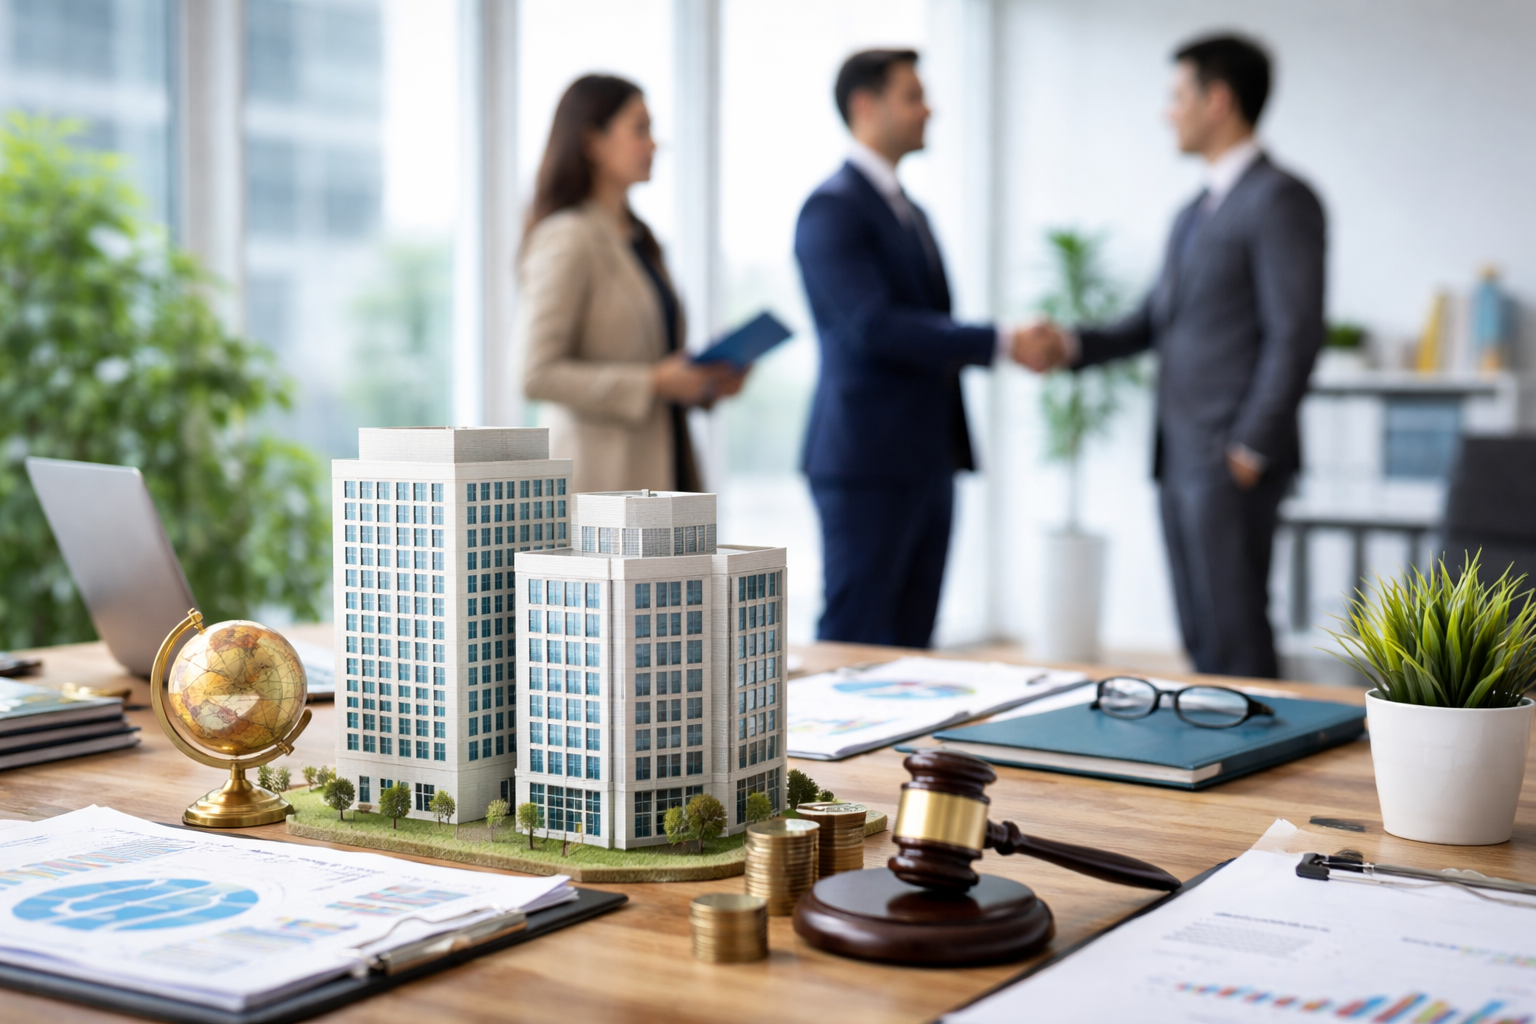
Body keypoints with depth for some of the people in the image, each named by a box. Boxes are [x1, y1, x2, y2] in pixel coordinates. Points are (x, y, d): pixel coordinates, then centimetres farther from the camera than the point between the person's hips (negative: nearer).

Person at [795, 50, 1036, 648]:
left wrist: (1014, 346, 6)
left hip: (927, 462, 9)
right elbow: (874, 327, -21)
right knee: (852, 643, -4)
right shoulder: (832, 210, -11)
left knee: (909, 644, 10)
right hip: (867, 463, -9)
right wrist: (999, 343, -20)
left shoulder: (910, 212, 19)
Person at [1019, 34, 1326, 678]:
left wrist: (1249, 449, -17)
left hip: (1232, 462, -9)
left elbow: (1295, 335, -15)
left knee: (1235, 642, -6)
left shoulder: (1279, 200, -9)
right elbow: (1153, 322, 19)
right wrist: (1072, 346, 2)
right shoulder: (1195, 213, 21)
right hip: (1180, 457, 9)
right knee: (1200, 641, 11)